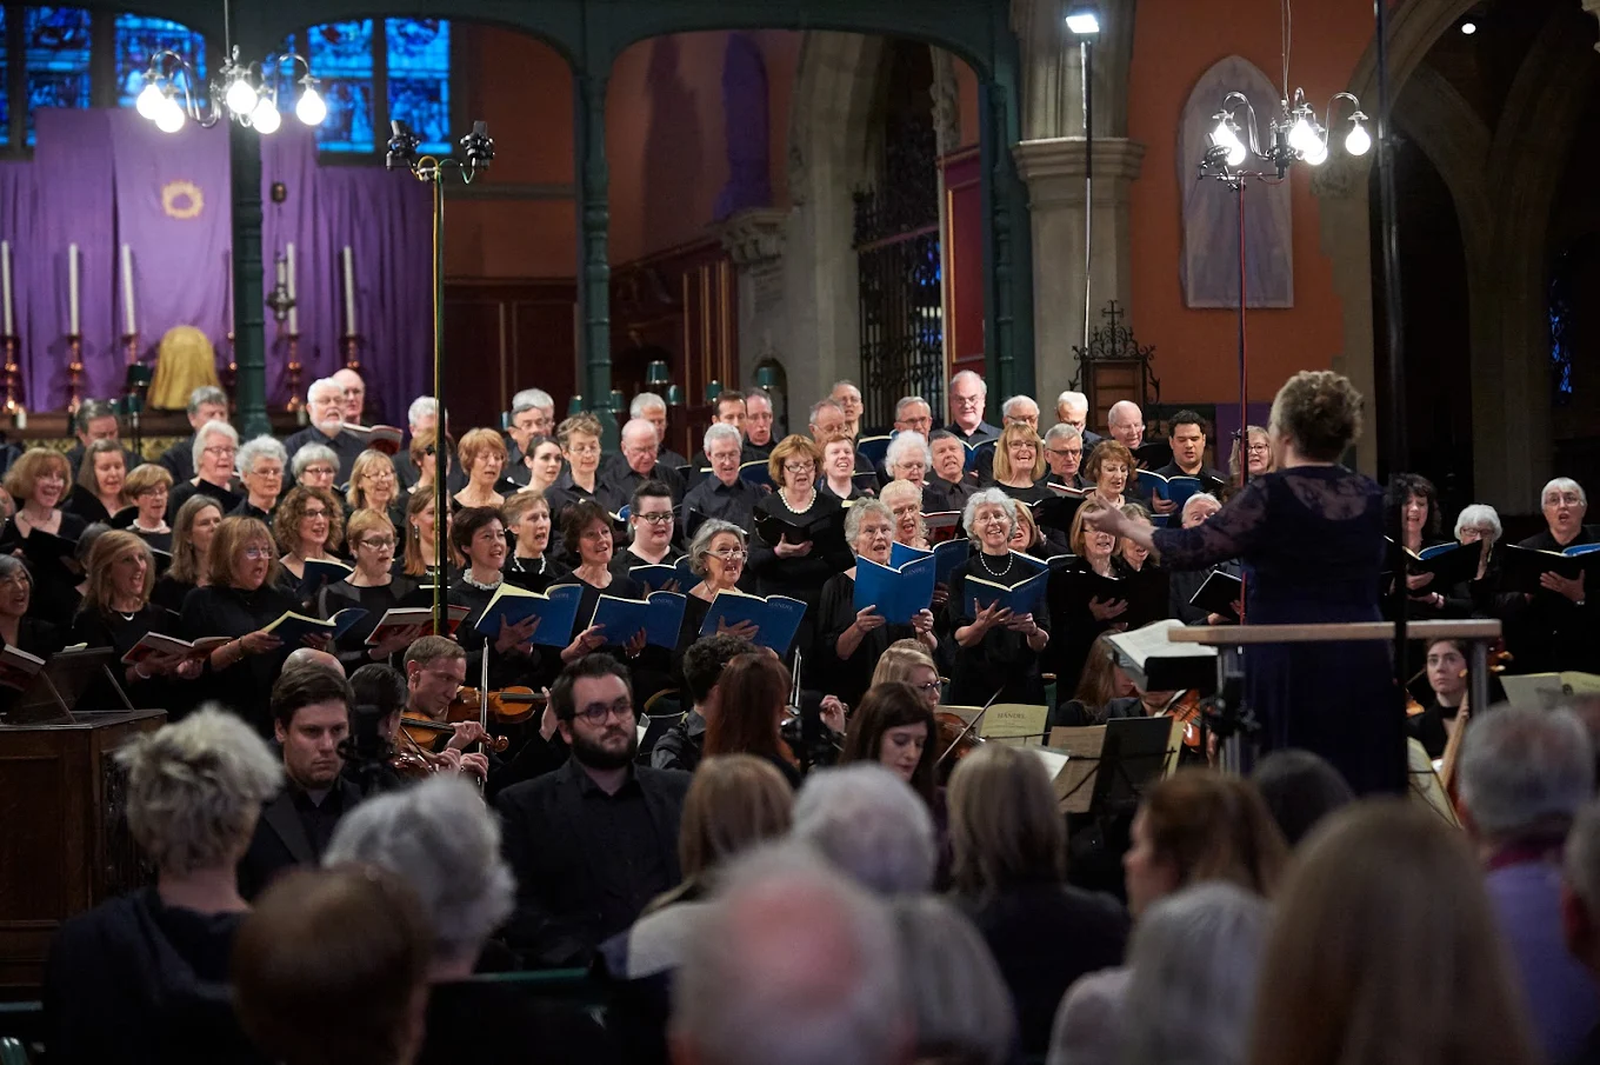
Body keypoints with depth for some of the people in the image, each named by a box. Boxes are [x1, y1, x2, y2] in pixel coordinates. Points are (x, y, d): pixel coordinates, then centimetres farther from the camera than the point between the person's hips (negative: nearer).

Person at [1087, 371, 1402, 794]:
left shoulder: (1271, 494, -10)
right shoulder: (1370, 496, 7)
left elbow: (1193, 549, -8)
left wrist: (1123, 526, 7)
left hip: (1294, 668, -5)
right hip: (1366, 666, 5)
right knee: (1367, 791, 6)